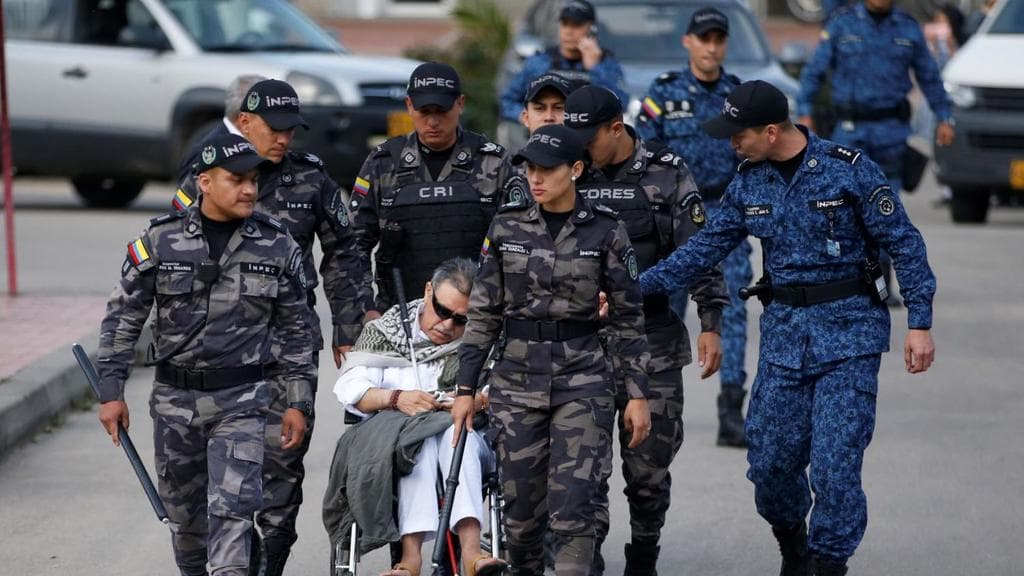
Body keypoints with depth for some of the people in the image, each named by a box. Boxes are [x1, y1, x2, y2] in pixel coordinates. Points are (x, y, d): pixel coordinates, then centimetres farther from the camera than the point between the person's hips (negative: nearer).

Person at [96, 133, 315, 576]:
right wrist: (111, 391, 0)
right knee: (184, 513, 13)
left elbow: (295, 330, 8)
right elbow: (123, 318, 4)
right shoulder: (160, 240, -2)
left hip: (241, 401, -1)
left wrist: (298, 402, 5)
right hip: (174, 399, 1)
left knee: (232, 508, -15)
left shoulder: (277, 246, 1)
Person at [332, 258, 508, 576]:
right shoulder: (383, 331, 13)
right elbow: (350, 388, -2)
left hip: (466, 442, 1)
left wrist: (480, 401, -20)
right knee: (420, 440, -36)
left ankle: (471, 549, -55)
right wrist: (396, 398, -20)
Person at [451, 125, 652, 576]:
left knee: (572, 505, -12)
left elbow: (628, 318, 1)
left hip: (583, 379, -2)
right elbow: (483, 312, 5)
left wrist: (637, 394, -2)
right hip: (517, 377, 2)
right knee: (521, 507, 5)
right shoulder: (506, 228, 3)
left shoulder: (605, 232, -3)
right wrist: (465, 388, 2)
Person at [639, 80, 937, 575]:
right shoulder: (748, 183, 6)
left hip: (848, 329, -5)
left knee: (835, 461, -10)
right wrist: (634, 288, 3)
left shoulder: (849, 169, -10)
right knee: (770, 460, 3)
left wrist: (920, 322, -10)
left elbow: (903, 243, -6)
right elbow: (706, 248, 11)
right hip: (784, 328, 5)